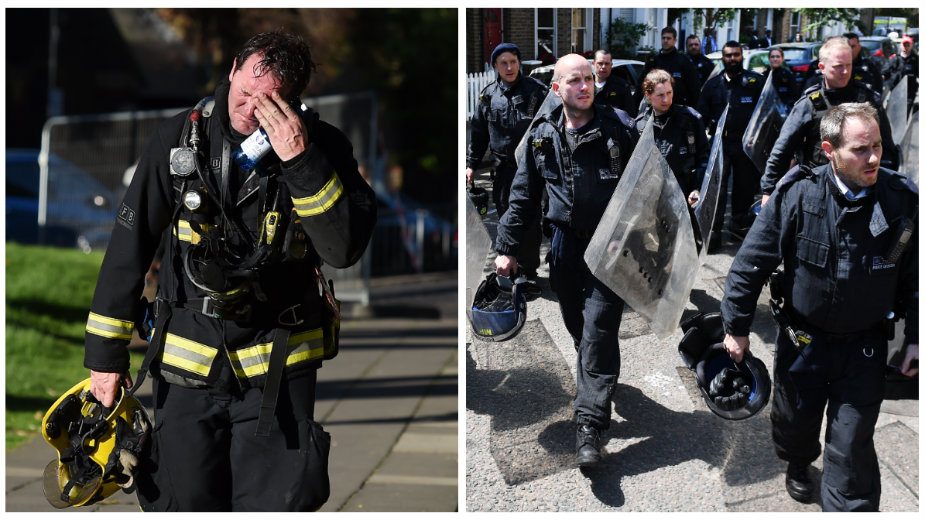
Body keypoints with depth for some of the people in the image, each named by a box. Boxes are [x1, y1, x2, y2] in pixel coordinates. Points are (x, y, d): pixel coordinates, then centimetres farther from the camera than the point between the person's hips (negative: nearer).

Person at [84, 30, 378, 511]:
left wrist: (302, 161, -31)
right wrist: (105, 351, 1)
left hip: (278, 363, -1)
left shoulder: (321, 147, -9)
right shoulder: (180, 138, -6)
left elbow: (345, 248, -21)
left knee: (275, 504, -2)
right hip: (187, 359, 2)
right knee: (184, 504, 10)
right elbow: (129, 246, 0)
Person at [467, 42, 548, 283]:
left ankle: (528, 271, 12)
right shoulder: (489, 95, 8)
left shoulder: (537, 91, -3)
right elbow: (478, 132, 14)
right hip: (504, 168, 3)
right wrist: (471, 163, 11)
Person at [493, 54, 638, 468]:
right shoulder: (542, 135, 5)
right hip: (565, 245, 4)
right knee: (577, 327, 12)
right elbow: (523, 196, 12)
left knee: (598, 332, -9)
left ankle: (589, 424, -10)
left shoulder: (620, 128, -4)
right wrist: (507, 247, 9)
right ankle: (599, 388, 36)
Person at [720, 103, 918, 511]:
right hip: (802, 337, 1)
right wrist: (736, 327, -4)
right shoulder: (796, 195, -17)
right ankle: (798, 463, 56)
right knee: (794, 421, 23)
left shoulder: (902, 201, -13)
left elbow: (914, 277, -1)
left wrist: (915, 338, -2)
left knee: (852, 446, -1)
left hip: (864, 344, -1)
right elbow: (750, 263, -8)